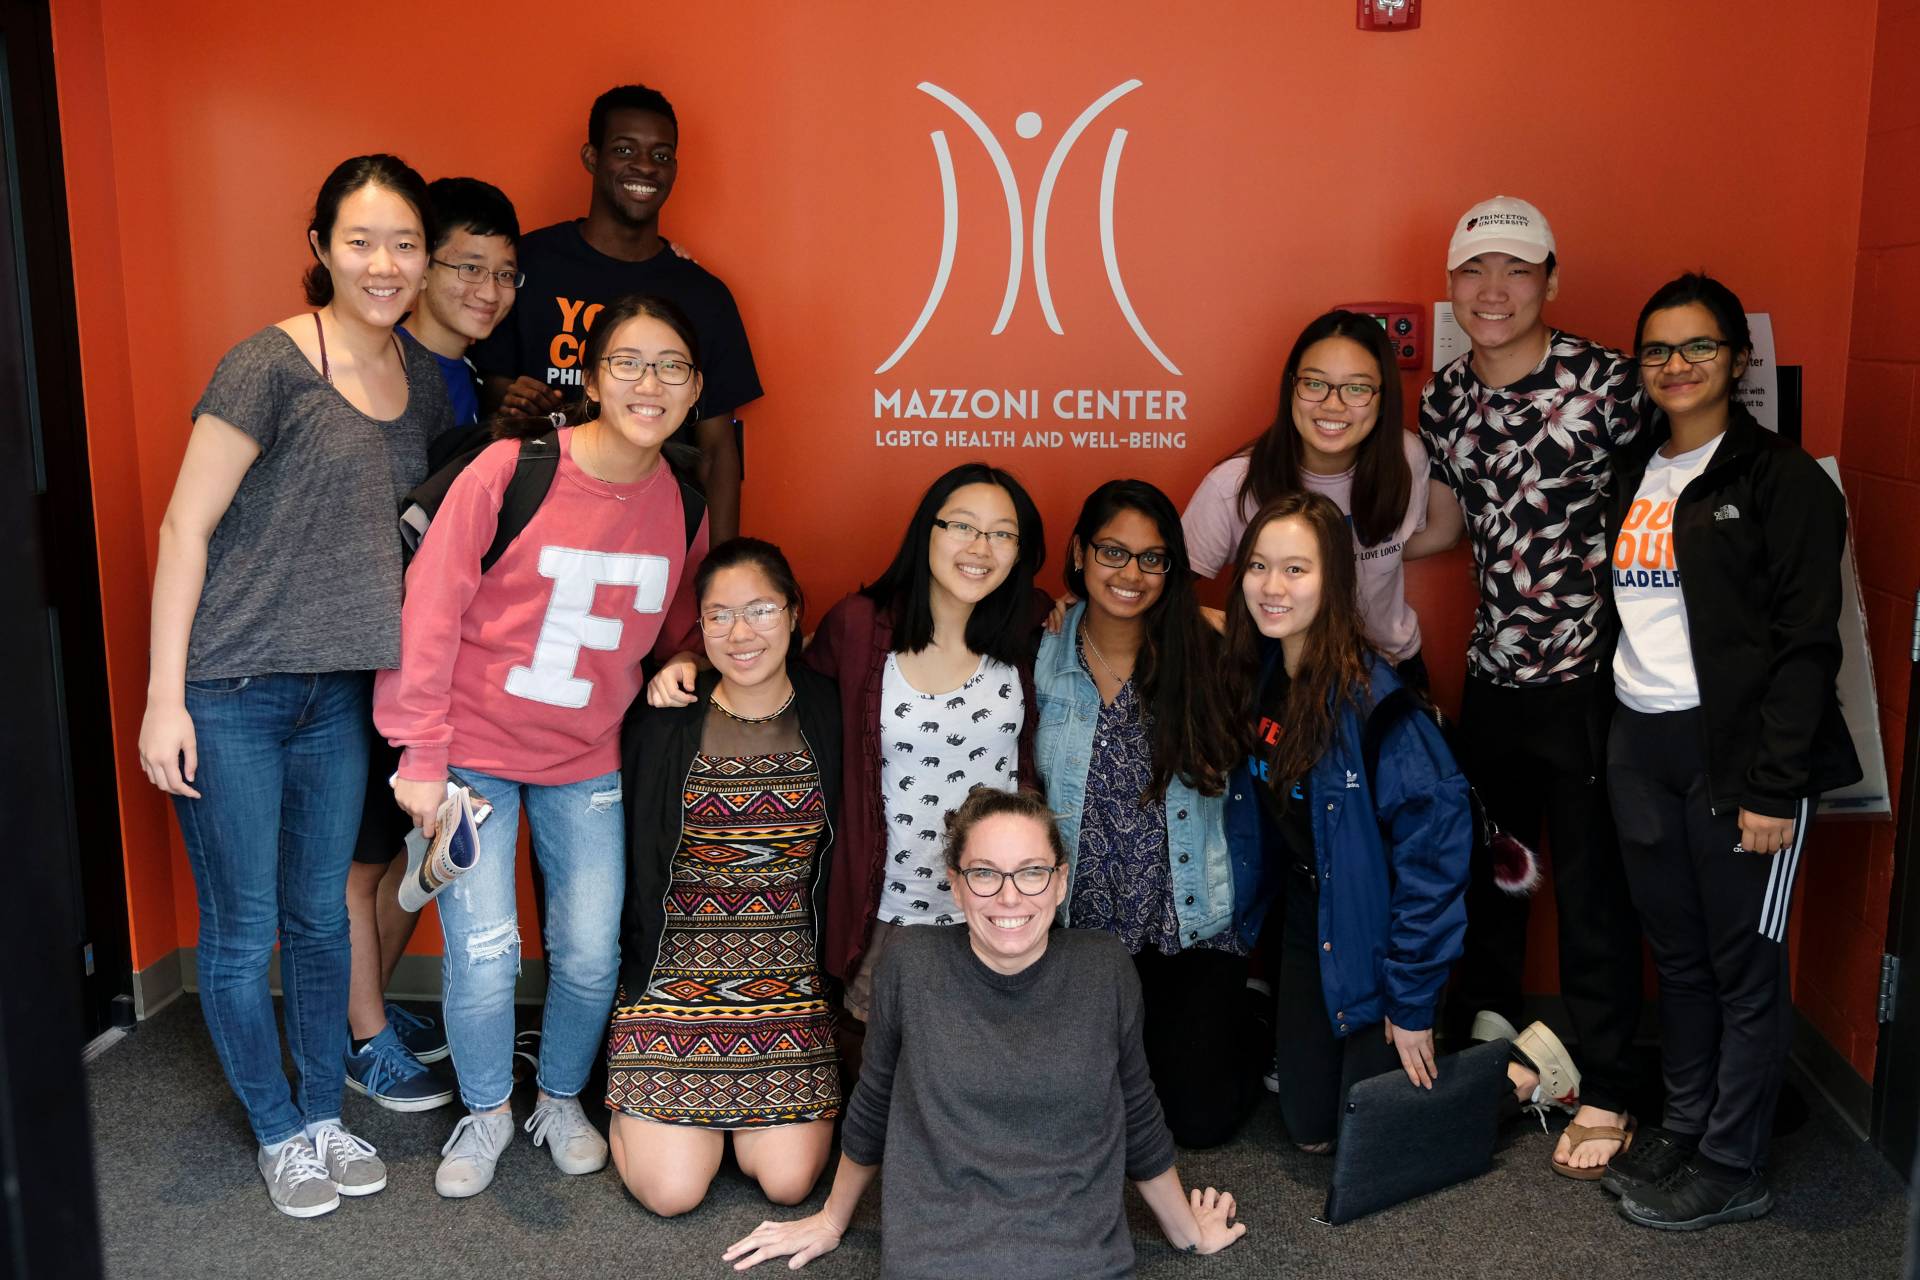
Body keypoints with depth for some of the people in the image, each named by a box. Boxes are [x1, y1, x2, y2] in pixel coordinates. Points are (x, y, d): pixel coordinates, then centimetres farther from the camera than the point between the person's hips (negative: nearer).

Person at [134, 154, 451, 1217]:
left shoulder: (423, 381, 6)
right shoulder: (271, 365, -14)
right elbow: (185, 527, -13)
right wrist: (164, 697, -13)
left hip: (339, 692, 6)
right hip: (230, 694, -5)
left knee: (321, 915, 17)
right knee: (243, 932, 7)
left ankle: (326, 1115, 34)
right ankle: (278, 1132, 27)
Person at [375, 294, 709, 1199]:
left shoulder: (681, 503, -3)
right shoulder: (509, 471, -17)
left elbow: (679, 627, 16)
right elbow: (428, 613, -13)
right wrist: (421, 757, -12)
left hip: (587, 761, 3)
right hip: (475, 753, -3)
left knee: (590, 954, 4)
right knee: (483, 951, -3)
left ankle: (561, 1100, 32)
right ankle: (486, 1111, 26)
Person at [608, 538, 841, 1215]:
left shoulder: (829, 714, -2)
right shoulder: (665, 719, -6)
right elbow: (629, 856, 3)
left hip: (789, 969, 2)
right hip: (676, 962, -1)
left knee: (787, 1181, -6)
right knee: (672, 1189, -7)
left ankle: (749, 1100, 25)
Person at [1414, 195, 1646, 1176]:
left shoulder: (1604, 381, -12)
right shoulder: (1445, 397, 5)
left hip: (1589, 674, -5)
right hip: (1491, 672, 6)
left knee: (1593, 890, 4)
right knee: (1484, 864, 20)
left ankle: (1605, 1091, 22)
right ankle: (1486, 1032, 41)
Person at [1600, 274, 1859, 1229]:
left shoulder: (1782, 479, -7)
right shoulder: (1632, 475, 13)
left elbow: (1807, 643, -11)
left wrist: (1776, 788, -16)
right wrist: (1609, 745, 10)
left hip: (1735, 749, -6)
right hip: (1639, 744, 6)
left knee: (1744, 966, 5)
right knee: (1676, 951, 16)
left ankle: (1732, 1167, 18)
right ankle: (1686, 1126, 31)